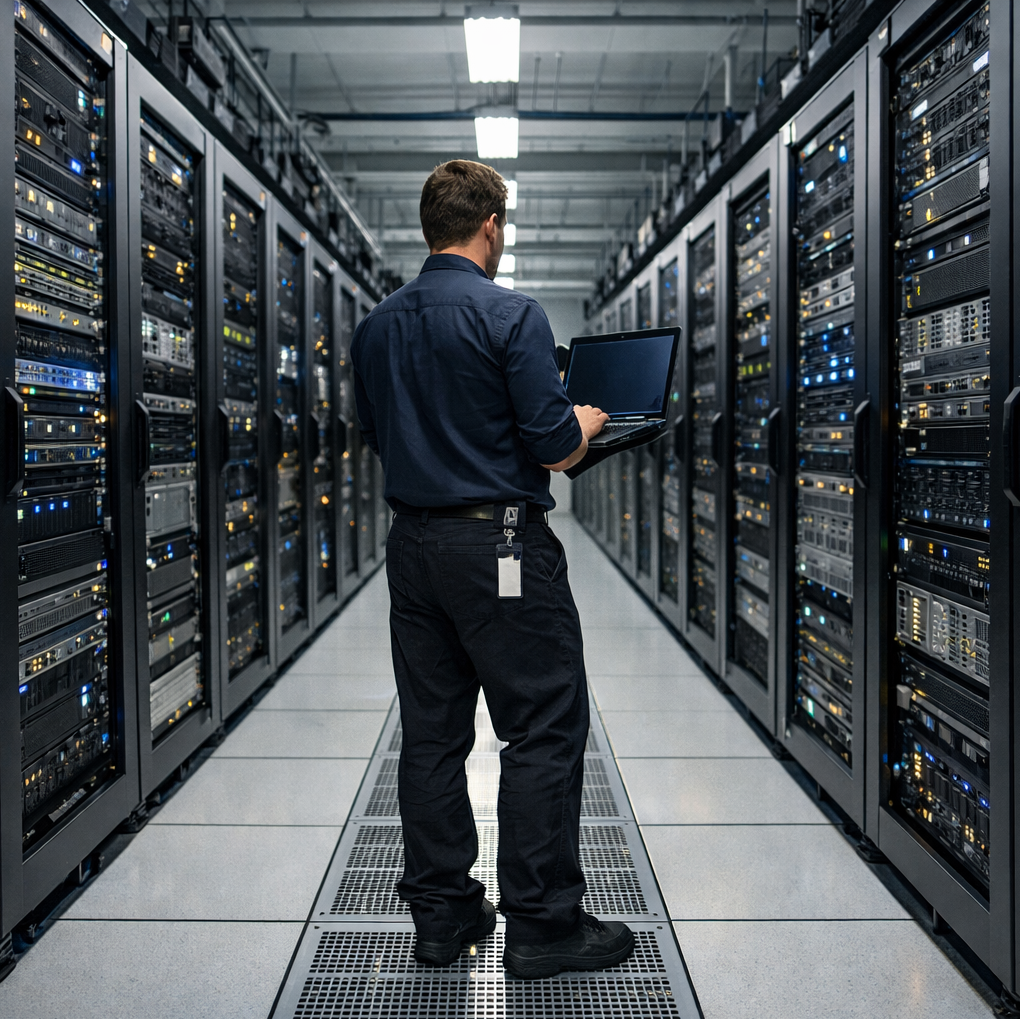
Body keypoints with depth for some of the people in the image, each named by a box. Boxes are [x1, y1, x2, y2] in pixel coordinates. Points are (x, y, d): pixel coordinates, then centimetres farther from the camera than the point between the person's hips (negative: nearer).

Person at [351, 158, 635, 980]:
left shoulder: (377, 327, 9)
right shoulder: (511, 315, -12)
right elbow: (554, 445, -15)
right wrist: (586, 423, 7)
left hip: (413, 541, 7)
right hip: (501, 543, -7)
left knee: (433, 730, 11)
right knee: (545, 728, 2)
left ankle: (442, 912, 20)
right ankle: (543, 923, 7)